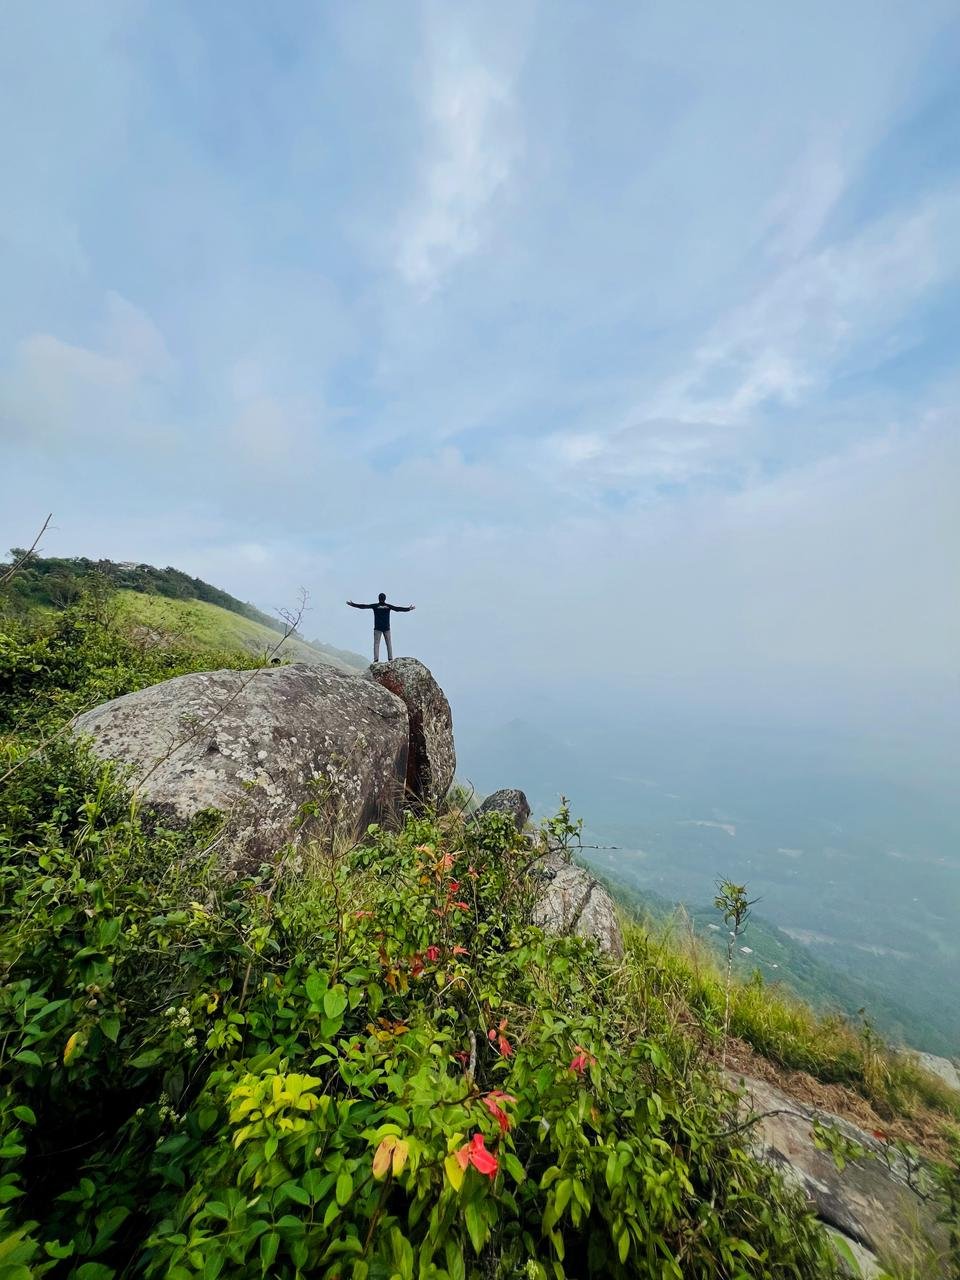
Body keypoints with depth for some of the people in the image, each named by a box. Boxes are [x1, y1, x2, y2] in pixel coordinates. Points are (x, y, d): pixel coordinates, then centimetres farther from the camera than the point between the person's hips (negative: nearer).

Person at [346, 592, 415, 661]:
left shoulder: (375, 606, -2)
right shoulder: (388, 606, 1)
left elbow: (363, 606, -1)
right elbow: (398, 608, 6)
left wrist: (352, 604, 7)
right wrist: (409, 609, 16)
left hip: (377, 628, -1)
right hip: (386, 628, 1)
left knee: (376, 644, 0)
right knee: (389, 643, 7)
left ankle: (376, 659, -8)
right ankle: (390, 658, 2)